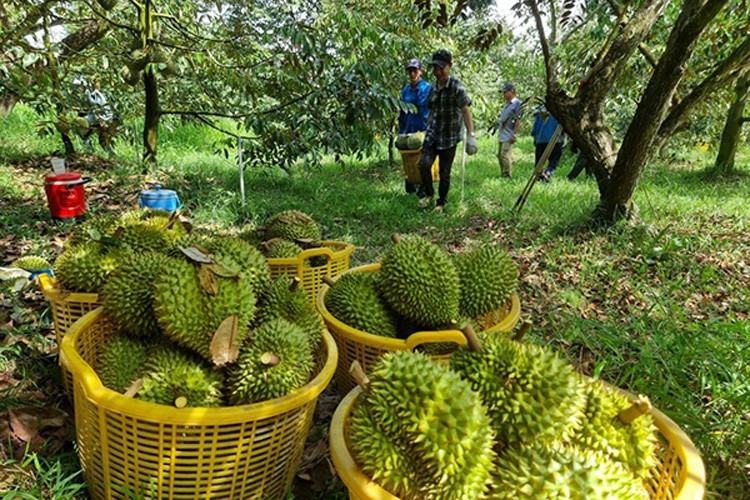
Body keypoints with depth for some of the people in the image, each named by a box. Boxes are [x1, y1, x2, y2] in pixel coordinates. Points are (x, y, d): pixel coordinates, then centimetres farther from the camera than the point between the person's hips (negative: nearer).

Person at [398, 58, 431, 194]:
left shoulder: (427, 88, -6)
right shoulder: (405, 90, 9)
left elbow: (429, 111, -7)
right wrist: (401, 132, 12)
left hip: (423, 131, -4)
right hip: (408, 131, 5)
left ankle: (423, 190, 10)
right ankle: (411, 189, 18)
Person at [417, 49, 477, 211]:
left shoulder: (456, 87, -13)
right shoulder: (433, 87, 4)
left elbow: (465, 111, -19)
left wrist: (471, 135, -27)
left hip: (449, 137, -4)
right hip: (432, 134, 4)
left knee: (445, 172, 3)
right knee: (424, 164, -11)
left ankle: (441, 202, 21)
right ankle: (429, 194, 13)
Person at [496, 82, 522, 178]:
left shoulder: (517, 103, -9)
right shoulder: (507, 104, 16)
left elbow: (518, 121, -15)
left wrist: (514, 135, -18)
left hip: (508, 136, -9)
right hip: (501, 135, 9)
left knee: (505, 155, -11)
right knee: (500, 155, 11)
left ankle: (507, 176, -5)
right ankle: (503, 174, 20)